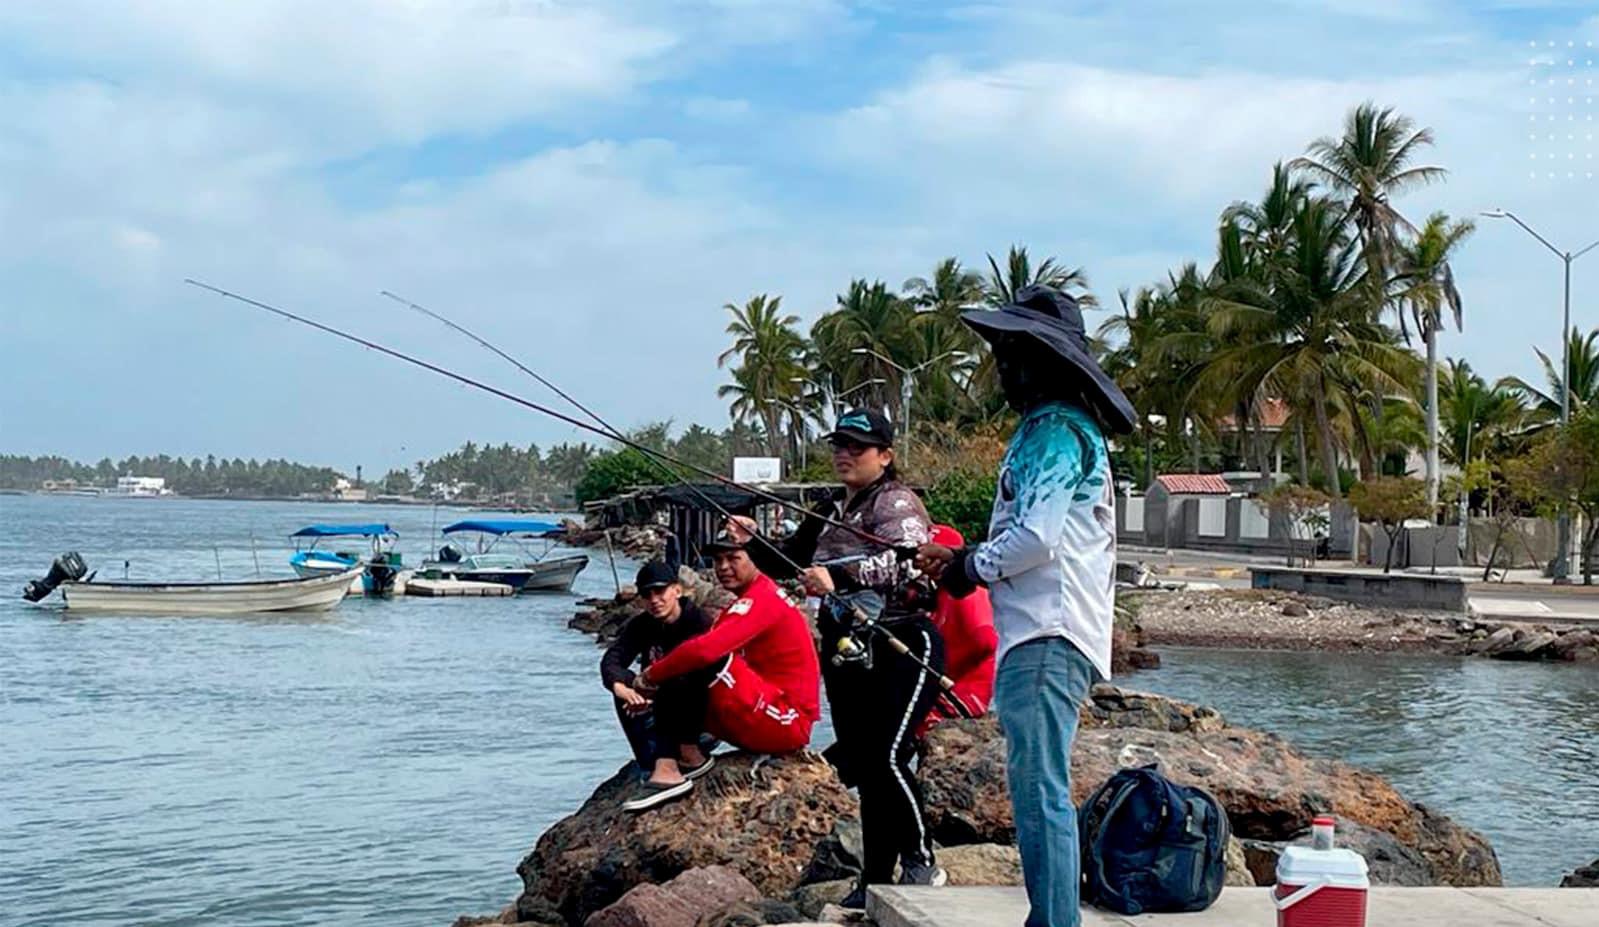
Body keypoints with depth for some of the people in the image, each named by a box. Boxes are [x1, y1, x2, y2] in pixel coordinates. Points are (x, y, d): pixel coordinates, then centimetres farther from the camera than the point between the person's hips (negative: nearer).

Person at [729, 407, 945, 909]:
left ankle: (921, 864, -2)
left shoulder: (897, 503, -7)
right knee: (863, 767, 9)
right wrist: (754, 542, 6)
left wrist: (840, 576, -34)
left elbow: (901, 559, -25)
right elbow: (786, 561, 25)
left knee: (887, 758, -17)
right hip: (848, 654, 8)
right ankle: (876, 881, 16)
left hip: (901, 648, -8)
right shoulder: (832, 513, 19)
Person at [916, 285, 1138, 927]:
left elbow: (1035, 538, -21)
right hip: (1036, 634, 11)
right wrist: (961, 559, 11)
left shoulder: (1056, 431, -11)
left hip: (1048, 640, -11)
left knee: (1041, 795, -12)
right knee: (1034, 793, 15)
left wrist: (969, 568, -5)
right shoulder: (1049, 427, 21)